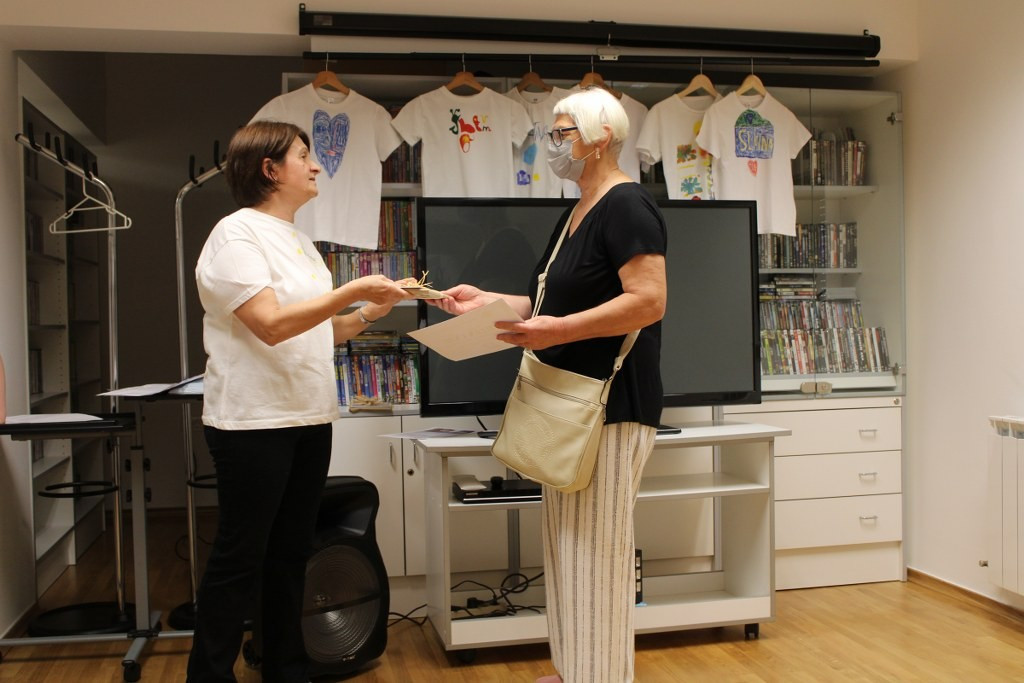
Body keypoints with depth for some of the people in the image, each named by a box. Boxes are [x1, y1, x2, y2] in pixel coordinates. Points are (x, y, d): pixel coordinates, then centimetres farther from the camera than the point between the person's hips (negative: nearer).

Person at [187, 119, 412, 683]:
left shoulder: (297, 240, 16)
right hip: (254, 421, -8)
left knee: (290, 555, 14)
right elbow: (272, 324, -21)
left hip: (308, 419, 8)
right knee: (239, 559, 0)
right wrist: (353, 291, -20)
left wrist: (373, 309, 4)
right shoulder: (237, 234, -10)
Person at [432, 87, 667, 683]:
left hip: (614, 406, -10)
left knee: (598, 550, -5)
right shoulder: (576, 215, 18)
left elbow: (648, 300, -23)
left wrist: (559, 331, -27)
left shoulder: (626, 205, -13)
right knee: (567, 545, 15)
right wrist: (486, 301, 13)